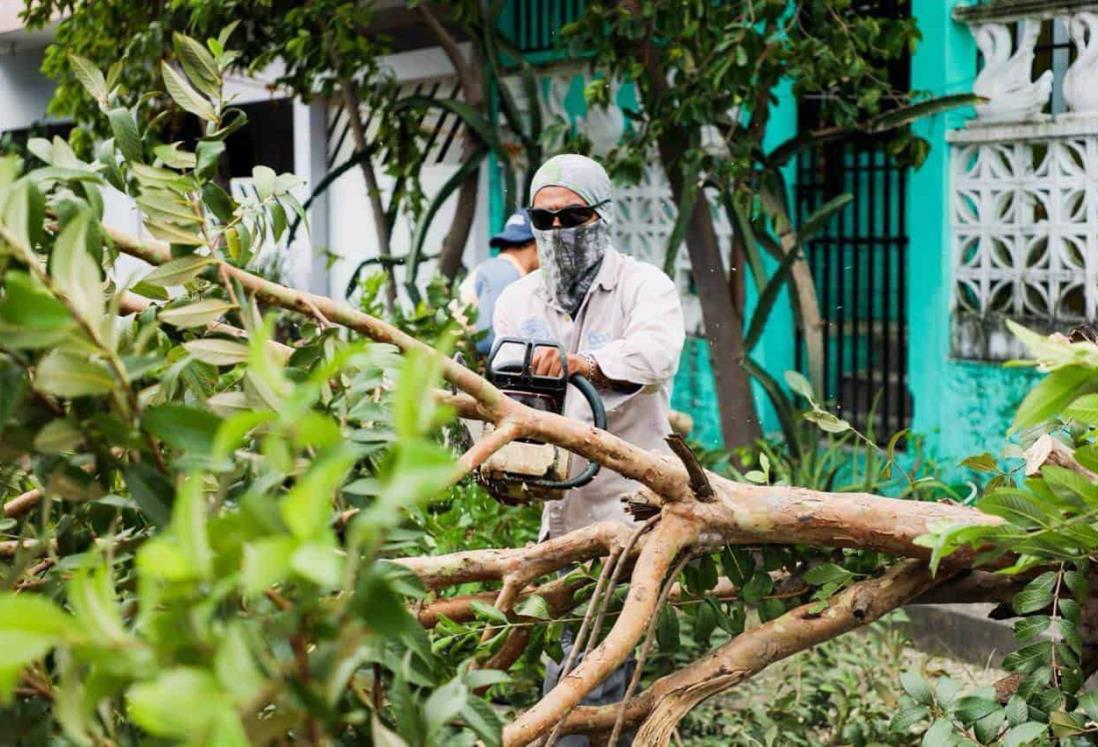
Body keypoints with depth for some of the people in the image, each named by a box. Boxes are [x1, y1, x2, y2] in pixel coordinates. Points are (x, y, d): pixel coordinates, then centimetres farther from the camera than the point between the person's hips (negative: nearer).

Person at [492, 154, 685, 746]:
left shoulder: (645, 286, -2)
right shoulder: (517, 301, 14)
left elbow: (657, 353, -24)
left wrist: (582, 363, -42)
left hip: (625, 519, -5)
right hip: (550, 517, 5)